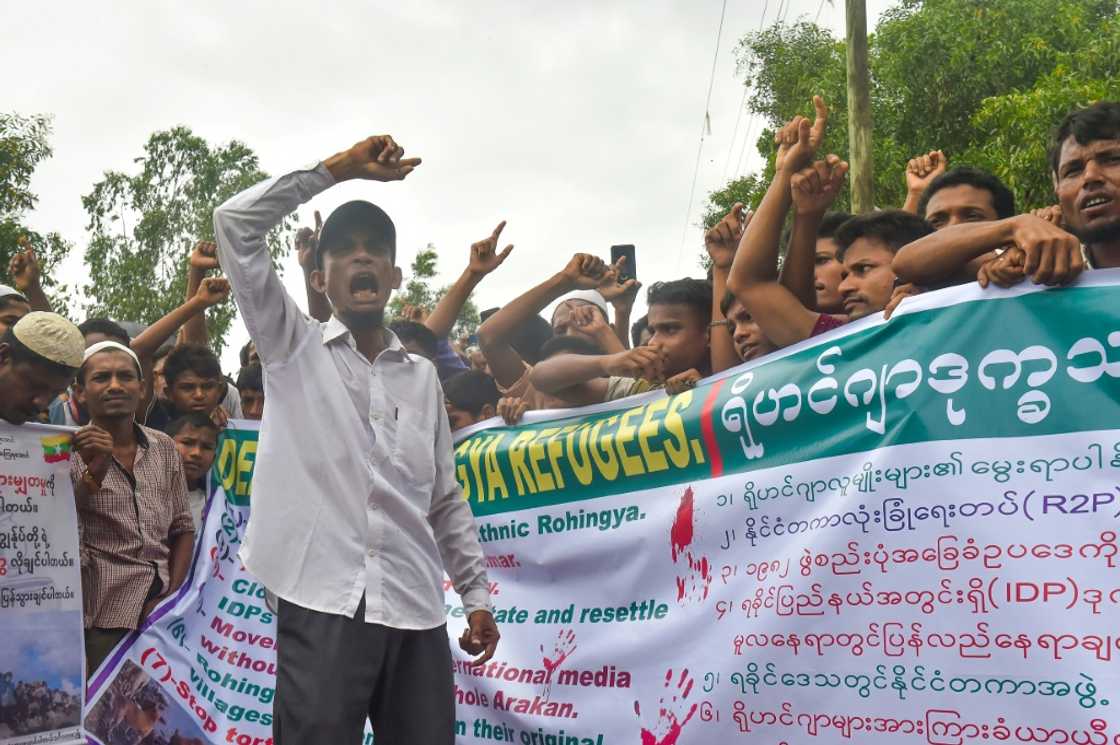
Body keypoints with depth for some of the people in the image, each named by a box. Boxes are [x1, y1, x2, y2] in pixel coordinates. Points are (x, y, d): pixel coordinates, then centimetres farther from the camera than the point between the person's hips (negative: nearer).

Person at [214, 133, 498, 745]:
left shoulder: (422, 375, 16)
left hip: (416, 609, 3)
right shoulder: (293, 348, 7)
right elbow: (235, 222, -1)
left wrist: (477, 594, 13)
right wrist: (337, 168, 1)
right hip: (322, 604, -3)